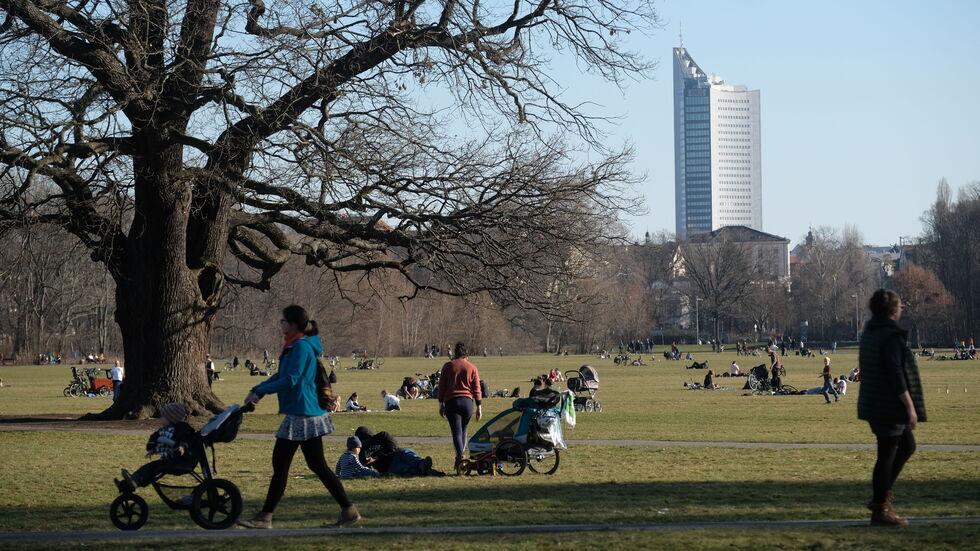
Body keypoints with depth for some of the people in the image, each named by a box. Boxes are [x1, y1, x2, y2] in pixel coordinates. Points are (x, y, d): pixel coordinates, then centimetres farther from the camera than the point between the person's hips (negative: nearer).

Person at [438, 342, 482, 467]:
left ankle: (460, 458, -24)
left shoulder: (448, 366, 5)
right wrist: (479, 407, 7)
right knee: (463, 431, 19)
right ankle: (460, 456, 20)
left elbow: (441, 386, 5)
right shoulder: (472, 368, 7)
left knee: (456, 432, -6)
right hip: (467, 401, 1)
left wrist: (441, 404, 11)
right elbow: (476, 389, 4)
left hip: (451, 401, -1)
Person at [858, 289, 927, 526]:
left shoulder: (869, 334, 12)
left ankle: (882, 496, 20)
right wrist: (910, 407, -19)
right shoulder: (891, 336, -18)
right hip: (890, 406, -10)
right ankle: (880, 509, 4)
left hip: (874, 405, 10)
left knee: (907, 446, 20)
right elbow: (896, 375, -23)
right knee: (887, 454, -2)